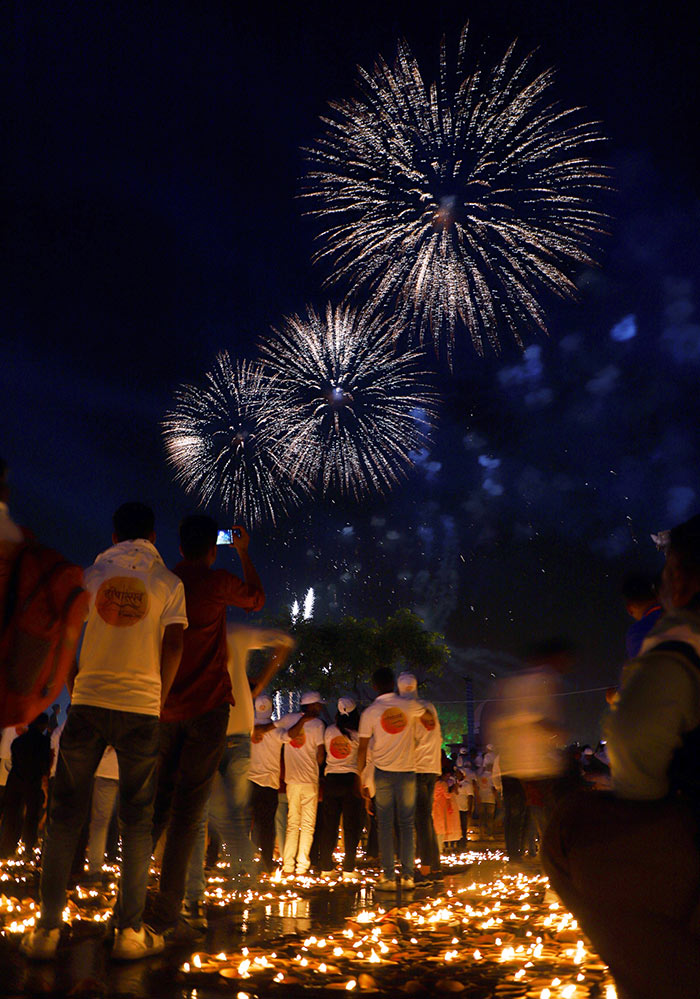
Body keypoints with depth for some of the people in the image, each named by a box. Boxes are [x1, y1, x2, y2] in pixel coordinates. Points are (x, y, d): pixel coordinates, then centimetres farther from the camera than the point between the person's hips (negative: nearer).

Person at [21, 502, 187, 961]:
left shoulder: (93, 572, 6)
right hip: (141, 708, -1)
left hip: (88, 702, 2)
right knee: (137, 820, 7)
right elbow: (174, 645, -5)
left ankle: (48, 928, 11)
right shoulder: (169, 582, 2)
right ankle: (131, 931, 7)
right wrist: (159, 697, 6)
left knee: (66, 814, 10)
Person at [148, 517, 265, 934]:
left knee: (158, 803, 15)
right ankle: (166, 910, -1)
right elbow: (257, 599, 15)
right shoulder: (219, 581, -7)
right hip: (207, 707, -5)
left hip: (164, 709, 5)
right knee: (188, 809, -1)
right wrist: (244, 553, 27)